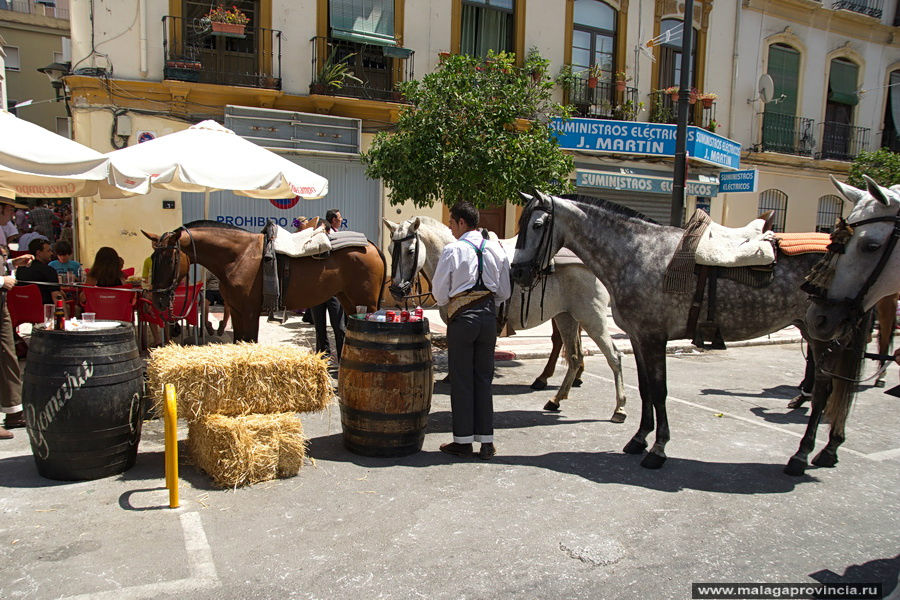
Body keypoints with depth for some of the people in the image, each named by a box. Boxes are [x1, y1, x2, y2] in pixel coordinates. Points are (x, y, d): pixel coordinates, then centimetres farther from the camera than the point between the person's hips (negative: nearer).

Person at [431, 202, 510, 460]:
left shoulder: (453, 250, -7)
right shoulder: (496, 249, 7)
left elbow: (439, 290, -3)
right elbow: (504, 292, 10)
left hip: (462, 317, -4)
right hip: (489, 316, 4)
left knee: (462, 380, 5)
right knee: (484, 378, 11)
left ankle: (463, 440, 12)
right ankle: (486, 442, 15)